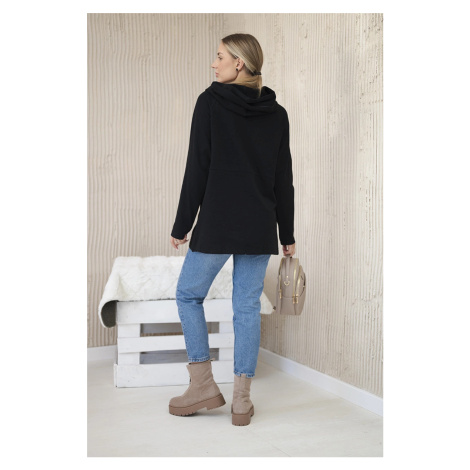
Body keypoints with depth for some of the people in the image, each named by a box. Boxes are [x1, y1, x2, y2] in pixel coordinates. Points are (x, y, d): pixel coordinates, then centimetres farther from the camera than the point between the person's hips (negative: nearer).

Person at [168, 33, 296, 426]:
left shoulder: (210, 102, -5)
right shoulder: (277, 113, 8)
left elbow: (197, 169, -8)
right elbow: (284, 179, 8)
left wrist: (182, 225, -2)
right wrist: (287, 235, 14)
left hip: (217, 223, -4)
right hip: (261, 227, 4)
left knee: (189, 295, 14)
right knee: (248, 306, 8)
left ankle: (204, 385, 14)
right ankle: (242, 401, 12)